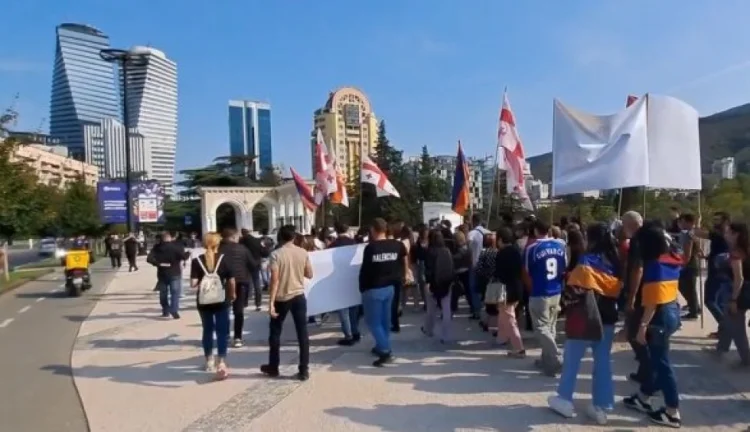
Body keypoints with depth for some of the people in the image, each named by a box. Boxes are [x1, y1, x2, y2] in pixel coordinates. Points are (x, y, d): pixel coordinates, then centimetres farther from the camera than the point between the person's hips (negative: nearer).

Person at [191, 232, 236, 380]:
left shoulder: (197, 260, -4)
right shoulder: (223, 258, -6)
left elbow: (193, 283, -11)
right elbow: (231, 280, -5)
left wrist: (200, 283, 11)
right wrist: (233, 294, 11)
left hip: (203, 301, 2)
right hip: (221, 300, -2)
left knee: (207, 330, 16)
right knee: (222, 331, 3)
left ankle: (209, 362, 28)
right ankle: (221, 363, -7)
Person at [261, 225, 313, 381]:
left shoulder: (276, 254, -11)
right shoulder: (303, 253, 0)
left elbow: (275, 280, -16)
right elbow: (309, 274, 8)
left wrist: (271, 303, -14)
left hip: (281, 298, -2)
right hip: (299, 296, 3)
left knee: (275, 332, 15)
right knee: (302, 333, 5)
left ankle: (273, 367, 26)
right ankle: (304, 370, 6)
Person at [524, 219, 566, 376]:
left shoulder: (531, 248, -13)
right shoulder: (560, 245, 0)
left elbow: (527, 273, -2)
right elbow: (565, 269, 7)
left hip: (539, 294, -5)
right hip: (556, 292, 5)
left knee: (541, 328, 3)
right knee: (550, 327, 17)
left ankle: (555, 360, -6)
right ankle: (546, 360, 26)